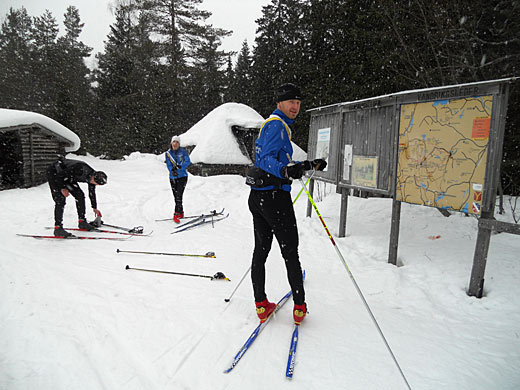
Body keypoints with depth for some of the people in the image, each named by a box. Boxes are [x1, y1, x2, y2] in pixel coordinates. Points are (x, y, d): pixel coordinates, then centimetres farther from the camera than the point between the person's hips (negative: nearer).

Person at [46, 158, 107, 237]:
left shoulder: (93, 176, -11)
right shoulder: (81, 170, -38)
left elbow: (92, 193, 7)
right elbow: (59, 175, -29)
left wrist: (95, 208, 16)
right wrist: (62, 188, -21)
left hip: (67, 176, 8)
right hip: (54, 173, -8)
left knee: (80, 195, 1)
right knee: (60, 200, -17)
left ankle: (82, 221, 11)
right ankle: (57, 228, -14)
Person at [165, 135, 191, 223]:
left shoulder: (183, 151, -1)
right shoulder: (168, 153, 6)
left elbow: (187, 162, -10)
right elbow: (169, 165, -3)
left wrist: (178, 167, -21)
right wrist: (172, 170, -24)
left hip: (182, 176, -3)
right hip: (173, 178, 3)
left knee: (179, 196, -14)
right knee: (176, 197, 7)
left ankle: (176, 215, -13)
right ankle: (181, 213, 22)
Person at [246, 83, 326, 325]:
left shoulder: (270, 124, 21)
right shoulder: (277, 125, -10)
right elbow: (267, 160, -24)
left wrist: (309, 165, 30)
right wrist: (286, 171, -42)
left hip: (257, 196, 10)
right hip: (275, 196, -10)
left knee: (260, 250, 12)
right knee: (290, 253, 2)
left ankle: (261, 304, 21)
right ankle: (299, 307, 14)